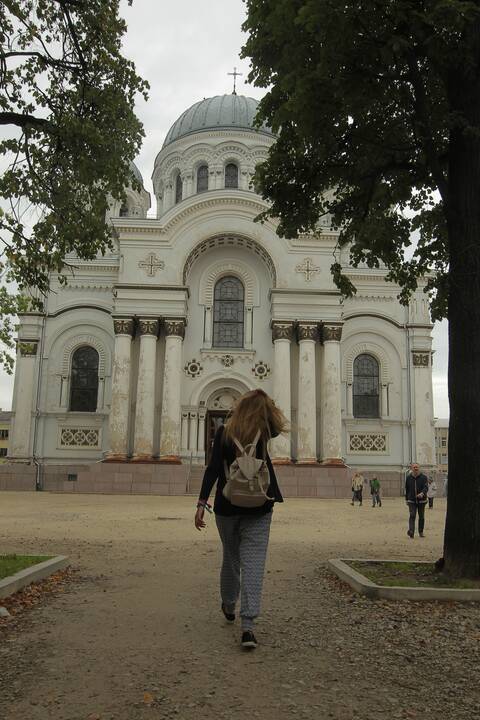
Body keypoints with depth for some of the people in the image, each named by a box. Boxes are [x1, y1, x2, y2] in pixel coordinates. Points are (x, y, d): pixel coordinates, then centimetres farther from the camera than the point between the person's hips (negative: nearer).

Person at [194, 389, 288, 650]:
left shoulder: (224, 432, -4)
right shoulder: (264, 432, 0)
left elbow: (213, 469, -11)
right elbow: (278, 424, 24)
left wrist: (201, 503, -11)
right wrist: (263, 402, 14)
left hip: (227, 505, 1)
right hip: (258, 507, -1)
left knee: (230, 558, 20)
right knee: (253, 563, -3)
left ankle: (229, 606, 40)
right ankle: (247, 626, -12)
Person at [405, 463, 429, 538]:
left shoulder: (424, 477, -2)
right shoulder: (408, 477, 5)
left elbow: (426, 487, -14)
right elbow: (406, 489, 13)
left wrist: (422, 493, -33)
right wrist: (406, 499, 14)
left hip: (421, 500, 0)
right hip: (412, 501, 0)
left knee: (421, 516, 9)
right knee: (412, 515, -13)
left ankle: (421, 532, 23)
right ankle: (411, 531, -22)